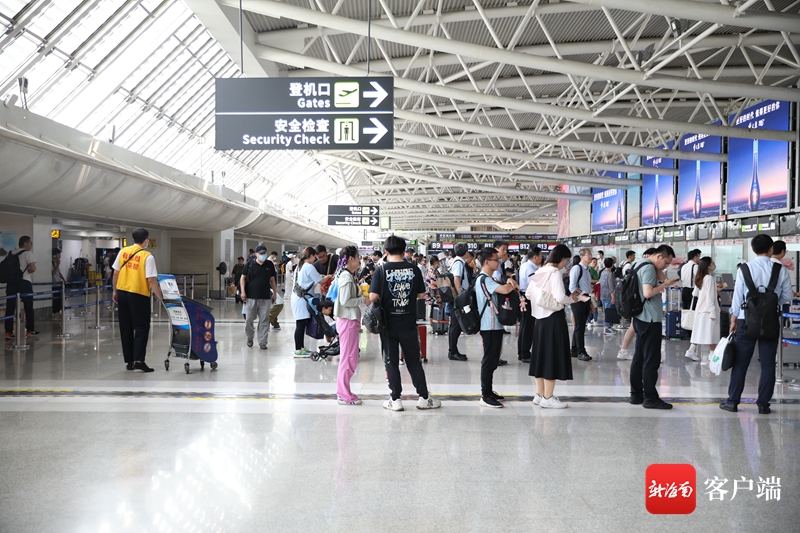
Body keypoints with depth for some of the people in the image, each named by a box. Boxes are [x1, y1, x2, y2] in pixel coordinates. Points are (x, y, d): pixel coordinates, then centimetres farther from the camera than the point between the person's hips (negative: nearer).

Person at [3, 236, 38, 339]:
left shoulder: (11, 253, 13)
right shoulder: (28, 253, -6)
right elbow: (33, 268, -16)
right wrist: (28, 271, 5)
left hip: (11, 282, 5)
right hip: (24, 282, -5)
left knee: (10, 307, 3)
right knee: (28, 307, 7)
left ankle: (8, 331, 1)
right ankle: (29, 330, 13)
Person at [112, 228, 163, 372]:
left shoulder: (123, 252, 4)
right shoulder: (147, 256, -11)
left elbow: (116, 273, 8)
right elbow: (152, 280, -15)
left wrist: (115, 291, 19)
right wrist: (160, 297, -7)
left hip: (122, 293, 5)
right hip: (138, 295, -5)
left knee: (126, 328, 11)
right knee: (141, 328, 1)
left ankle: (129, 361, 16)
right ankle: (138, 360, -8)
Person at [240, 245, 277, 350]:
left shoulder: (270, 265, 8)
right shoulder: (250, 264, 2)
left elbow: (272, 279, 16)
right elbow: (243, 277, 5)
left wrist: (274, 293, 13)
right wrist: (243, 291, -5)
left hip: (265, 297, 2)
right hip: (251, 297, -2)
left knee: (264, 321, 0)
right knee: (249, 319, 2)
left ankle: (262, 342, 7)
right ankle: (250, 337, 28)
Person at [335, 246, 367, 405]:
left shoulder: (347, 276, 14)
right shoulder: (347, 277, -16)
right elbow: (345, 301, -21)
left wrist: (361, 296, 8)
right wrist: (363, 300, -14)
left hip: (349, 320, 10)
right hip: (348, 320, -10)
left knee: (349, 358, 15)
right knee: (348, 358, -4)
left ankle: (343, 392, 23)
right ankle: (344, 395, 3)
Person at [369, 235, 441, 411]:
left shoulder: (381, 270, -9)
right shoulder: (414, 269, -3)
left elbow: (373, 297, -15)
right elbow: (421, 294, 4)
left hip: (388, 324, -2)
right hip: (408, 323, 2)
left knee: (391, 362, 8)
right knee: (414, 361, 12)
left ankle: (395, 400, 12)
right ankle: (424, 397, 18)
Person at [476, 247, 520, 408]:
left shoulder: (486, 279, 17)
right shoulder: (484, 279, -16)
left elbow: (502, 287, 19)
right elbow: (504, 290, -28)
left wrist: (509, 283, -2)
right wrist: (513, 285, -7)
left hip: (494, 325, 10)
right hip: (490, 326, -10)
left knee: (492, 360, 15)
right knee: (489, 360, -7)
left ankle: (488, 392, 24)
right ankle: (485, 396, -3)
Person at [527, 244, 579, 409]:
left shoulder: (539, 272, 10)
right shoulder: (555, 272, -14)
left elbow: (528, 294, 14)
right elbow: (559, 298, -24)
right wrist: (572, 299, -5)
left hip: (540, 318, 8)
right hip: (554, 318, -8)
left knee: (541, 354, 13)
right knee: (552, 356, -1)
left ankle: (540, 394, 21)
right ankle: (548, 398, 4)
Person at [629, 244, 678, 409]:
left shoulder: (640, 264, 15)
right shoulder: (649, 267, -15)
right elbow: (647, 293, -24)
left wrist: (659, 285, 12)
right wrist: (665, 284, -13)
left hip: (641, 318, 10)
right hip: (650, 319, -10)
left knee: (639, 357, 11)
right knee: (651, 360, -6)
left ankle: (636, 394, 16)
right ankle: (650, 398, -2)